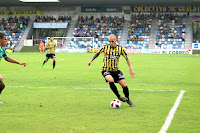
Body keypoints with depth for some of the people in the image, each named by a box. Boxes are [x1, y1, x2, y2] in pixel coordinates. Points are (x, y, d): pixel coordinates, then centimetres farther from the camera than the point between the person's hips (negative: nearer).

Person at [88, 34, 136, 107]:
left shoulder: (120, 49, -4)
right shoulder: (105, 47, -5)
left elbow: (127, 58, 4)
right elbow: (97, 53, 14)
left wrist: (131, 69, -4)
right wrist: (91, 60, 9)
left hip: (116, 70, 2)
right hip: (106, 70, -2)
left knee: (124, 85, -9)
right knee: (110, 80, -35)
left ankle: (128, 100, 18)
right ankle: (119, 97, -19)